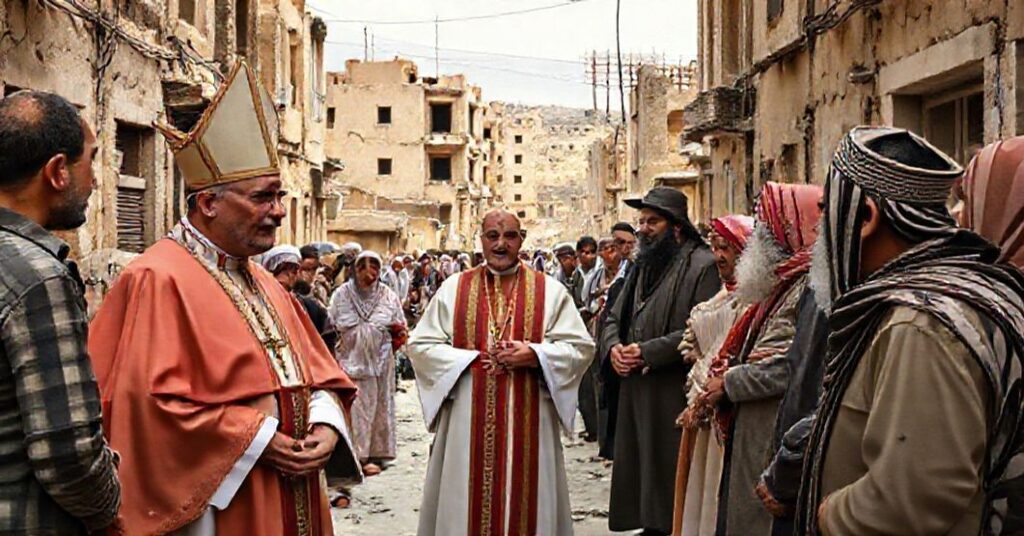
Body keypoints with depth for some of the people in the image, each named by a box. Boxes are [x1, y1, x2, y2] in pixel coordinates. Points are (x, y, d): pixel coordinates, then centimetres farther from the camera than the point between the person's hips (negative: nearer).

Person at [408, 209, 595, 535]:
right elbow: (420, 345, 3)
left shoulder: (550, 291, 3)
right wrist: (473, 359, -10)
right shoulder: (454, 289, 5)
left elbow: (580, 347, 1)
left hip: (528, 420, 0)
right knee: (465, 500, 5)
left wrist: (534, 356, -15)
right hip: (468, 419, 1)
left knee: (525, 499, 6)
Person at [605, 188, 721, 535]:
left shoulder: (702, 265, -9)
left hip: (675, 392, -8)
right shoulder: (643, 266, 17)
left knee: (668, 472, -3)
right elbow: (614, 317, 22)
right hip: (636, 389, 8)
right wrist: (614, 345, -1)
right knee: (639, 465, 12)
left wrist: (648, 352, -17)